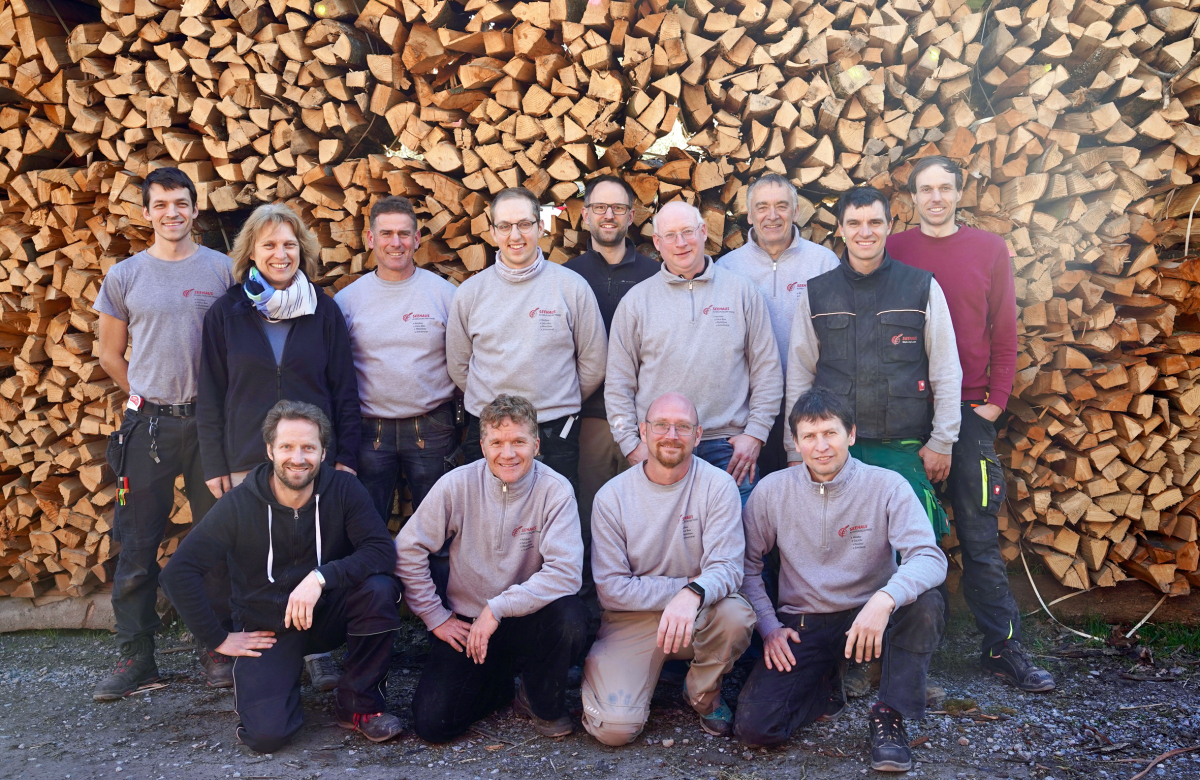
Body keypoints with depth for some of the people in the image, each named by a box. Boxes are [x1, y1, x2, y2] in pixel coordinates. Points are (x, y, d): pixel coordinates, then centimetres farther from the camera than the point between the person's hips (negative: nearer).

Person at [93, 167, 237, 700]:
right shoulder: (124, 276, 6)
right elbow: (111, 354, 14)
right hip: (148, 425, 1)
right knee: (137, 545, 3)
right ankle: (135, 659, 12)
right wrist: (149, 401, 11)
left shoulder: (221, 269, 3)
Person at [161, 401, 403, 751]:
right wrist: (217, 639, -12)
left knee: (379, 589, -30)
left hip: (326, 614, 1)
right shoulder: (239, 504, -14)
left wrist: (320, 578, -35)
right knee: (267, 734, -22)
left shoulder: (343, 489, -12)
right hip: (267, 628, -1)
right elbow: (177, 573, -13)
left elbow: (382, 550, -23)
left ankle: (359, 704, -8)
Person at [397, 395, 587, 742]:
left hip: (528, 620, -1)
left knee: (570, 617, -33)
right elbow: (408, 551, -4)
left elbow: (565, 573, -22)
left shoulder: (555, 490, -13)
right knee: (432, 723, -14)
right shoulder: (457, 485, -10)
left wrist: (498, 608, -25)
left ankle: (543, 702, -2)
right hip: (465, 624, 1)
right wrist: (436, 617, -6)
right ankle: (496, 683, 19)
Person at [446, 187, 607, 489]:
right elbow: (458, 365, 13)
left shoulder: (573, 287, -2)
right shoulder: (469, 292, 4)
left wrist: (563, 404, 10)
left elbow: (594, 364, 6)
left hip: (555, 434, -1)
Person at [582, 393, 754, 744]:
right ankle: (601, 674, 17)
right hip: (632, 621, -1)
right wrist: (685, 583, -17)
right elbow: (612, 588, -9)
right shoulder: (613, 496, -7)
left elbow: (727, 567, -17)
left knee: (736, 616, -33)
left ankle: (703, 693, 0)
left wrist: (694, 594, -39)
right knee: (615, 728, -21)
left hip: (699, 616, 1)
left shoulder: (718, 486, -8)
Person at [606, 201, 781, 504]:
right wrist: (631, 444, -1)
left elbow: (767, 370, 7)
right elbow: (618, 383, 8)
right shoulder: (637, 300, 8)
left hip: (728, 449, 0)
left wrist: (755, 434, -1)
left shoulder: (742, 291, 8)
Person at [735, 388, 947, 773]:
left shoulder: (887, 486, -10)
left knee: (925, 604, -33)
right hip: (802, 625, 1)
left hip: (869, 618, -1)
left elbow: (930, 557, -21)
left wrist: (885, 599, -40)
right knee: (754, 726, -18)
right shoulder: (772, 491, -4)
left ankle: (889, 716, -12)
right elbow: (747, 564, 6)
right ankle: (823, 689, 16)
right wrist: (768, 626, -6)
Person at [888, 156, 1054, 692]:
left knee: (980, 536, 3)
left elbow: (1003, 331, 7)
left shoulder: (990, 250, 7)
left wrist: (996, 399, 0)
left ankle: (1004, 647, 10)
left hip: (970, 411, 0)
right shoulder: (892, 251, 6)